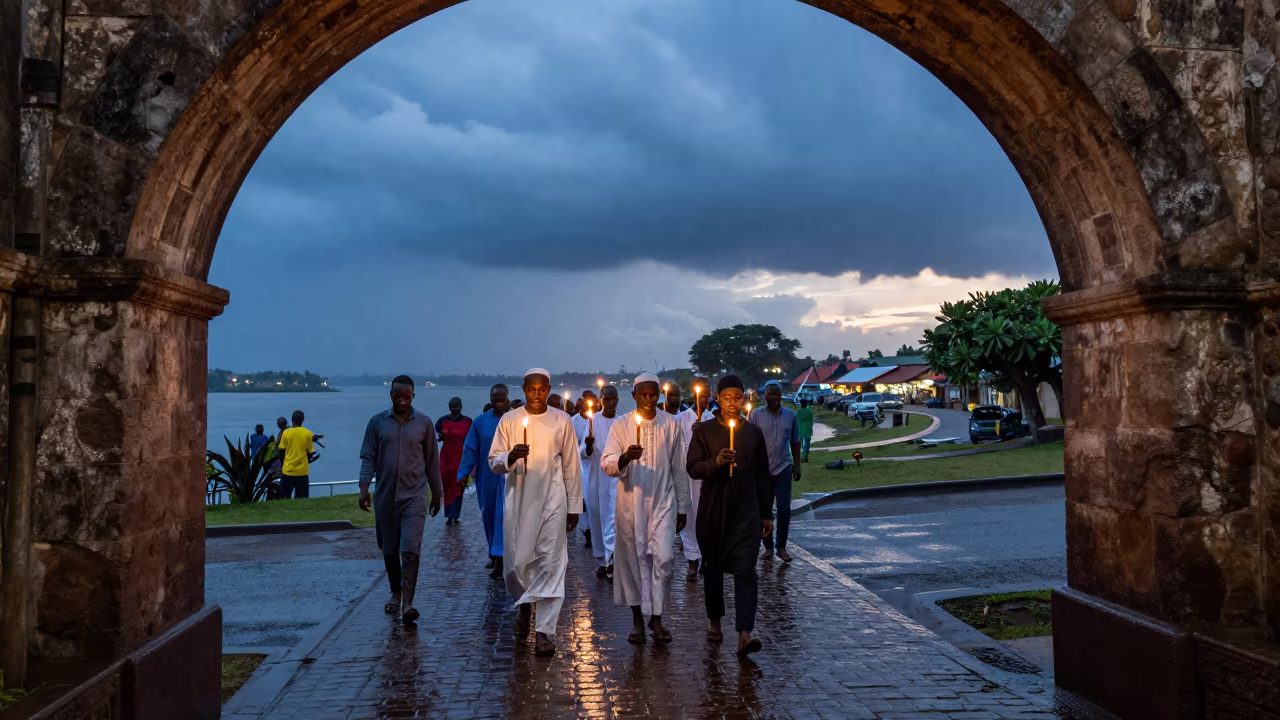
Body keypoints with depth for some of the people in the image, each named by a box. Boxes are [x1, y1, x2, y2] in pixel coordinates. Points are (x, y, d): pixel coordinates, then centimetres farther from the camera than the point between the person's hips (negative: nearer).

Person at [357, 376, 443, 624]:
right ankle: (395, 594, 31)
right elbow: (368, 457, 1)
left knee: (410, 550, -11)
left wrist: (436, 493, 9)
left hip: (414, 496, -2)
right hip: (384, 496, 2)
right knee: (389, 550, 13)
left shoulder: (424, 423, 1)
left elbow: (432, 461, 6)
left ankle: (408, 603, -10)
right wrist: (364, 487, -11)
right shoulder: (377, 422, 2)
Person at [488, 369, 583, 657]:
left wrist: (574, 506, 5)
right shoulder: (509, 420, 3)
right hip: (518, 500, 1)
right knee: (517, 561, 6)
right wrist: (509, 458, -20)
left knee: (551, 563, -5)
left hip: (552, 502, -1)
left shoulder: (561, 421, 3)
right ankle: (524, 605, 37)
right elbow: (493, 461, 3)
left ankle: (544, 631, -3)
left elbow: (571, 467, 7)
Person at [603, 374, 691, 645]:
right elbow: (607, 464, -7)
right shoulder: (621, 425, -1)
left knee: (663, 557, -8)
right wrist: (625, 458, -29)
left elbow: (679, 468, 7)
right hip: (631, 503, 0)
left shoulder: (671, 424, 2)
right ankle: (638, 620, 19)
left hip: (663, 501, 0)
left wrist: (682, 507, 7)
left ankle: (656, 617, 9)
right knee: (633, 558, 5)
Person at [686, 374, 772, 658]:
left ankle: (744, 634, -17)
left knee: (745, 570, -11)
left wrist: (766, 514, 11)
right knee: (713, 568, 11)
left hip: (746, 511, 0)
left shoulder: (754, 432, 7)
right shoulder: (704, 431, 1)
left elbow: (763, 475, 11)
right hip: (713, 511, 0)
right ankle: (714, 621, 31)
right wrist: (715, 462, -25)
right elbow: (692, 468, -6)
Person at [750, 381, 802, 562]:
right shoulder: (756, 415, -4)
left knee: (784, 509, -3)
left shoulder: (791, 415, 3)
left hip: (783, 467, 1)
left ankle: (781, 547, 11)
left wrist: (797, 465, 8)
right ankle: (768, 546, 19)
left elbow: (795, 442, 10)